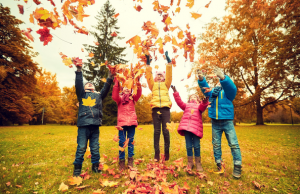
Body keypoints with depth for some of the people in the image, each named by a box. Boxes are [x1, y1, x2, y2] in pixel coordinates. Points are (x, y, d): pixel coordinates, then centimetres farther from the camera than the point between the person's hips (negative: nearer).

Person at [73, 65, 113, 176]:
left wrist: (109, 79, -2)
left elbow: (106, 89, 10)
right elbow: (78, 85, 2)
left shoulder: (99, 95, 21)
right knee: (81, 148, 0)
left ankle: (95, 166, 21)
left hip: (95, 125, 2)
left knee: (95, 148, 8)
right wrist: (79, 71, -8)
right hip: (83, 125, -2)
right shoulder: (81, 94, 15)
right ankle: (77, 168, 14)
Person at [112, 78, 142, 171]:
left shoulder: (133, 98, 16)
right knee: (122, 141, 0)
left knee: (131, 141, 6)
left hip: (132, 121, 2)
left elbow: (138, 94, -4)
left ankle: (130, 160, 16)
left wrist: (138, 85, -20)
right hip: (122, 121, -1)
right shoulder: (120, 98, 13)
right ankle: (121, 160, 11)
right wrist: (116, 84, -16)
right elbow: (114, 97, -9)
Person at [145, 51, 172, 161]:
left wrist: (168, 61, 7)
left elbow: (169, 74, 11)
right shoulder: (153, 85, 21)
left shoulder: (166, 84, 20)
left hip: (165, 108, 0)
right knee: (157, 131, 0)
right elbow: (149, 76, 10)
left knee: (165, 130, -2)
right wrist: (148, 64, 5)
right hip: (155, 108, 1)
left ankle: (167, 151, 12)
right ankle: (156, 153, 6)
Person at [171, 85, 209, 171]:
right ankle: (190, 163, 18)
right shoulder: (186, 105, 24)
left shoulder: (200, 105, 17)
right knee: (188, 146, 6)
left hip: (196, 128, -2)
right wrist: (175, 92, 0)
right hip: (186, 127, 2)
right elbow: (179, 102, 9)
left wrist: (204, 102, -29)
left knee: (196, 146, 1)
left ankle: (198, 163, 16)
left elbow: (202, 107, -6)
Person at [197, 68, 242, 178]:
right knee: (216, 144, 8)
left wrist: (222, 77, -37)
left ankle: (237, 167, 9)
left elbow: (232, 87, -18)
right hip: (215, 123, 3)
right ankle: (219, 165, 20)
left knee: (233, 144, -3)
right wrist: (201, 79, -22)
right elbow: (204, 87, -1)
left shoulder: (227, 91, 2)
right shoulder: (212, 91, 13)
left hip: (227, 121, -3)